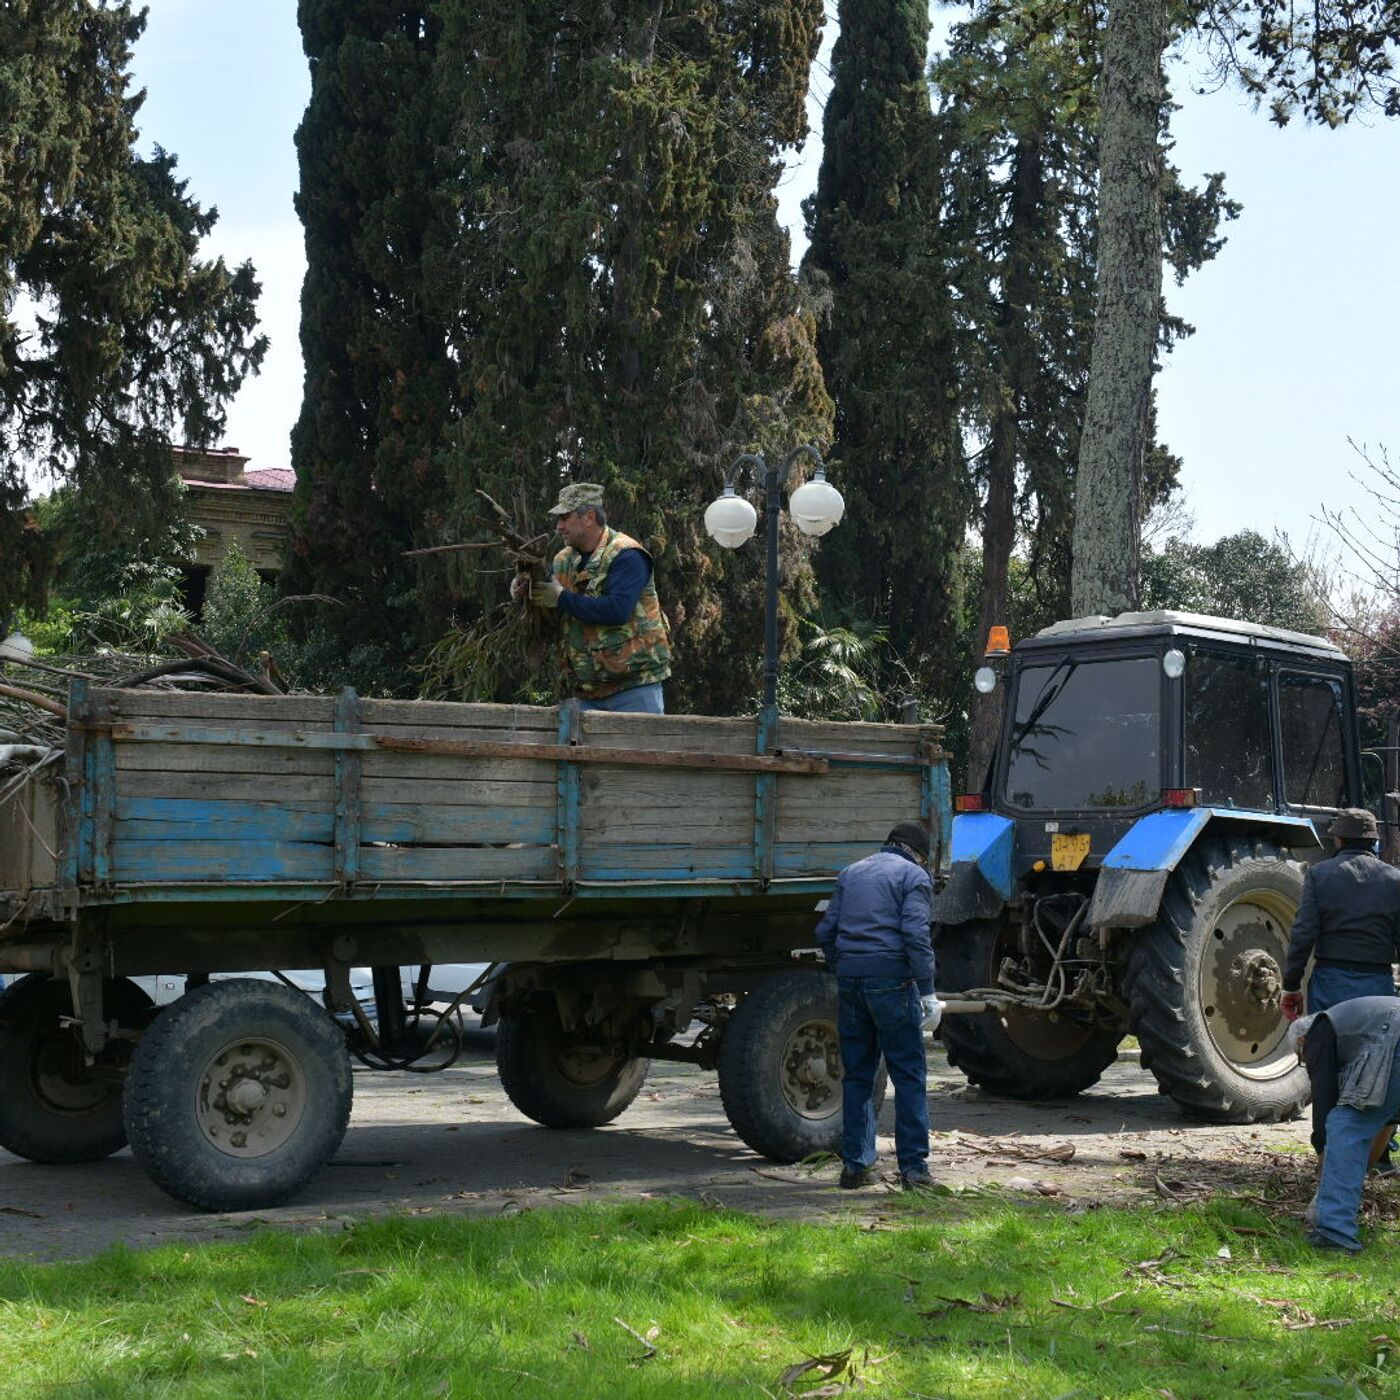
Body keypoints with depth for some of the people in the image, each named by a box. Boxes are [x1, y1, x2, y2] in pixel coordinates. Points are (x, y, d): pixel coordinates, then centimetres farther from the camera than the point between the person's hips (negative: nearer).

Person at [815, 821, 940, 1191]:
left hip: (849, 981, 5)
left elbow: (826, 931, 15)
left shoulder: (851, 873, 19)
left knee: (856, 1075, 11)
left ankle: (855, 1164, 13)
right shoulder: (913, 875, 2)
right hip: (891, 980, -5)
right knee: (909, 1076, 0)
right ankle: (913, 1165, -3)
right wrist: (928, 992, -10)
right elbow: (916, 935, -10)